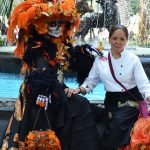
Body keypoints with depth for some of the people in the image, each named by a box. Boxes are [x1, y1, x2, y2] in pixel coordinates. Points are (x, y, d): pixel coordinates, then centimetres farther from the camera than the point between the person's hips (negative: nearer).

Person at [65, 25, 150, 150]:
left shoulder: (133, 59, -4)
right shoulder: (100, 60, 4)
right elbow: (91, 81, 10)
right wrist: (78, 90, -10)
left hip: (131, 100, -2)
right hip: (112, 102, 3)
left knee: (119, 120, -30)